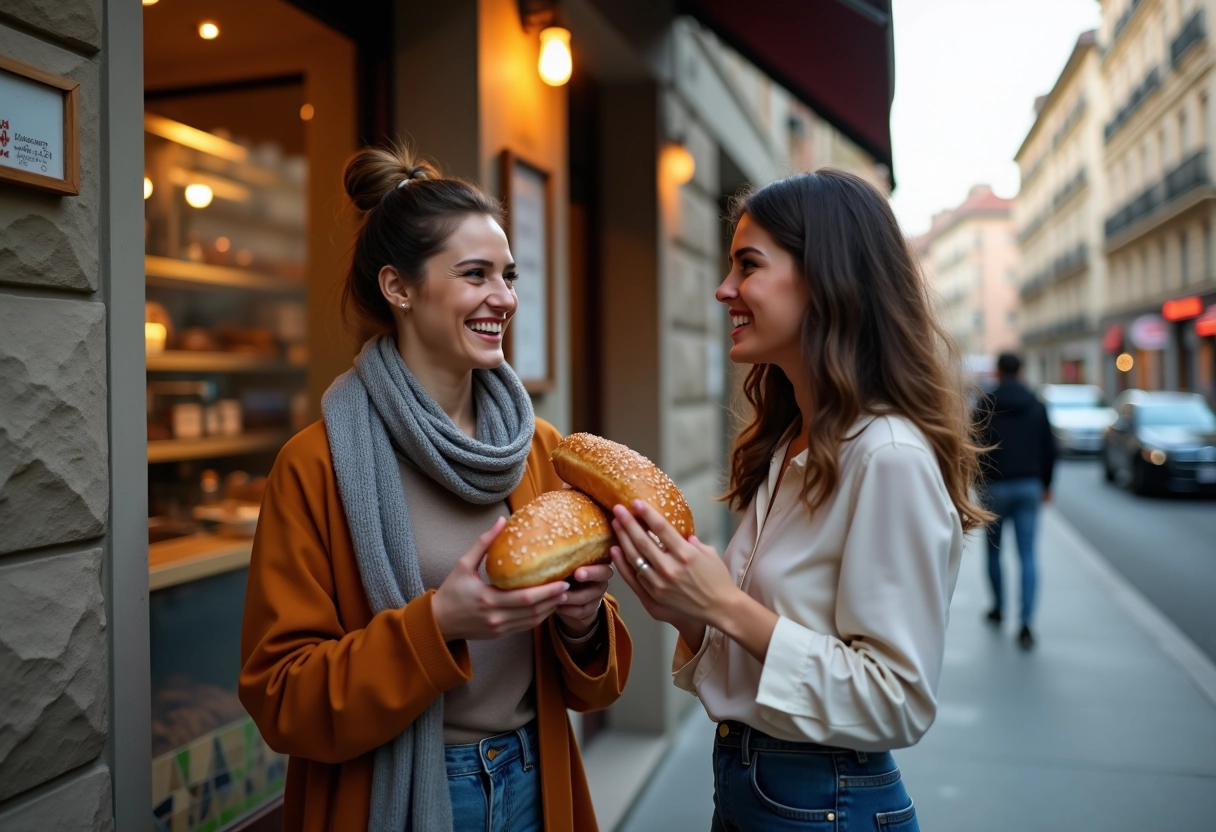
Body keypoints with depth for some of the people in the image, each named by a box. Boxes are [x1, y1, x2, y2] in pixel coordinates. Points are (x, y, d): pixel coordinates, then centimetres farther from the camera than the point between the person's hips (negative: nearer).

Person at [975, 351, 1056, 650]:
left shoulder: (986, 405, -6)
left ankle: (999, 608, 28)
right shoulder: (1037, 405, 4)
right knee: (1027, 555, 1)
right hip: (1029, 486, 2)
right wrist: (1046, 484, 17)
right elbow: (1050, 448, 7)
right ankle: (1025, 623, -6)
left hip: (996, 487, -2)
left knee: (994, 550, 16)